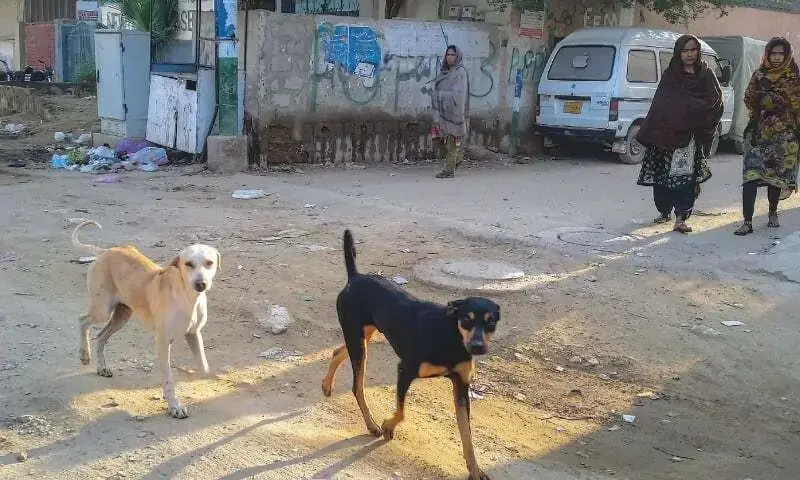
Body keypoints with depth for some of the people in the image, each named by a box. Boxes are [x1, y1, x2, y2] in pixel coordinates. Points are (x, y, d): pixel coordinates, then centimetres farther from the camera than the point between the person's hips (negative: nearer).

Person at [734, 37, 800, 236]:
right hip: (759, 133, 0)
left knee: (776, 175, 9)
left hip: (784, 135, 0)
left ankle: (773, 213, 32)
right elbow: (749, 100, 11)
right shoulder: (759, 76, 4)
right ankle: (748, 222, -15)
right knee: (751, 175, -12)